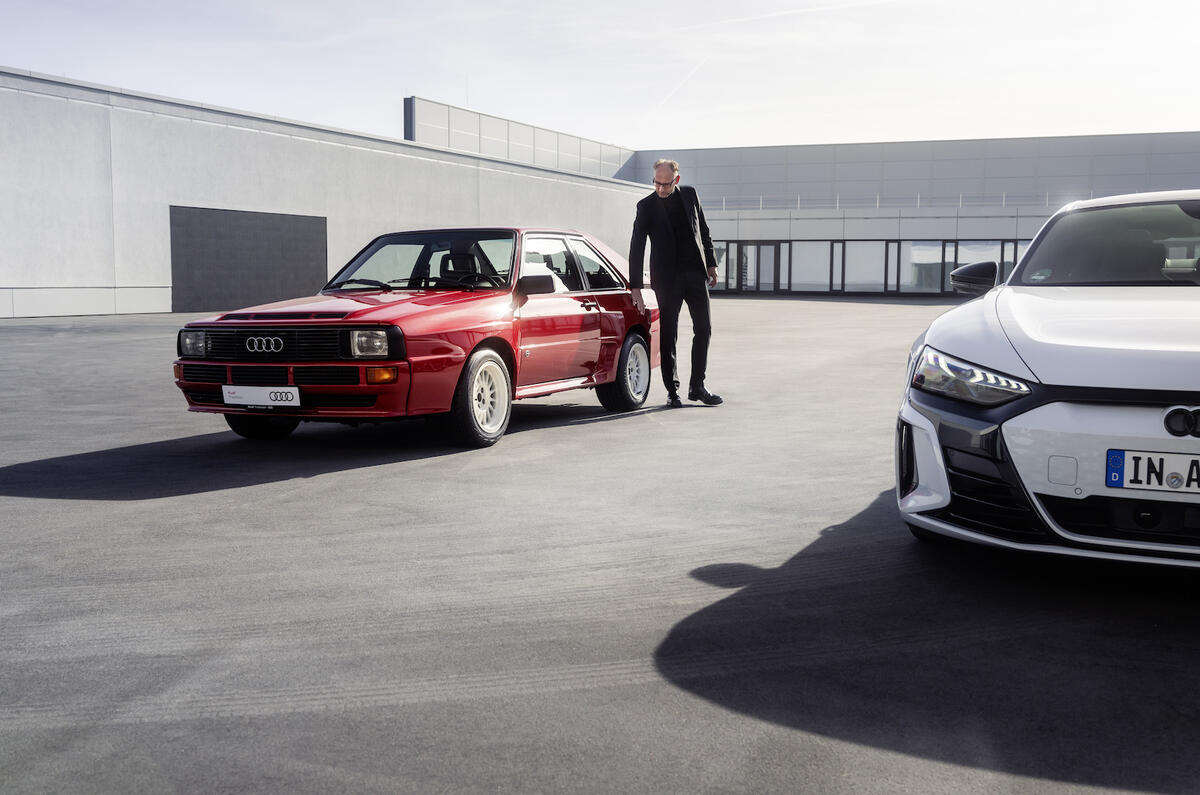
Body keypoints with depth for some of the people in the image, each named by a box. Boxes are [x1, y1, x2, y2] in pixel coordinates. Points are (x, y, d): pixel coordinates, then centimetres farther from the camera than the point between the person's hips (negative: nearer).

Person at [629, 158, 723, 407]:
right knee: (668, 334, -2)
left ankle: (697, 386, 15)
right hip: (667, 277, -4)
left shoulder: (690, 194, 5)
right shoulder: (646, 206, -6)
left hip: (696, 272, 4)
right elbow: (637, 247, -10)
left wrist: (711, 264, 12)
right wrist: (636, 288, -17)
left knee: (703, 329, 5)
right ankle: (672, 391, 7)